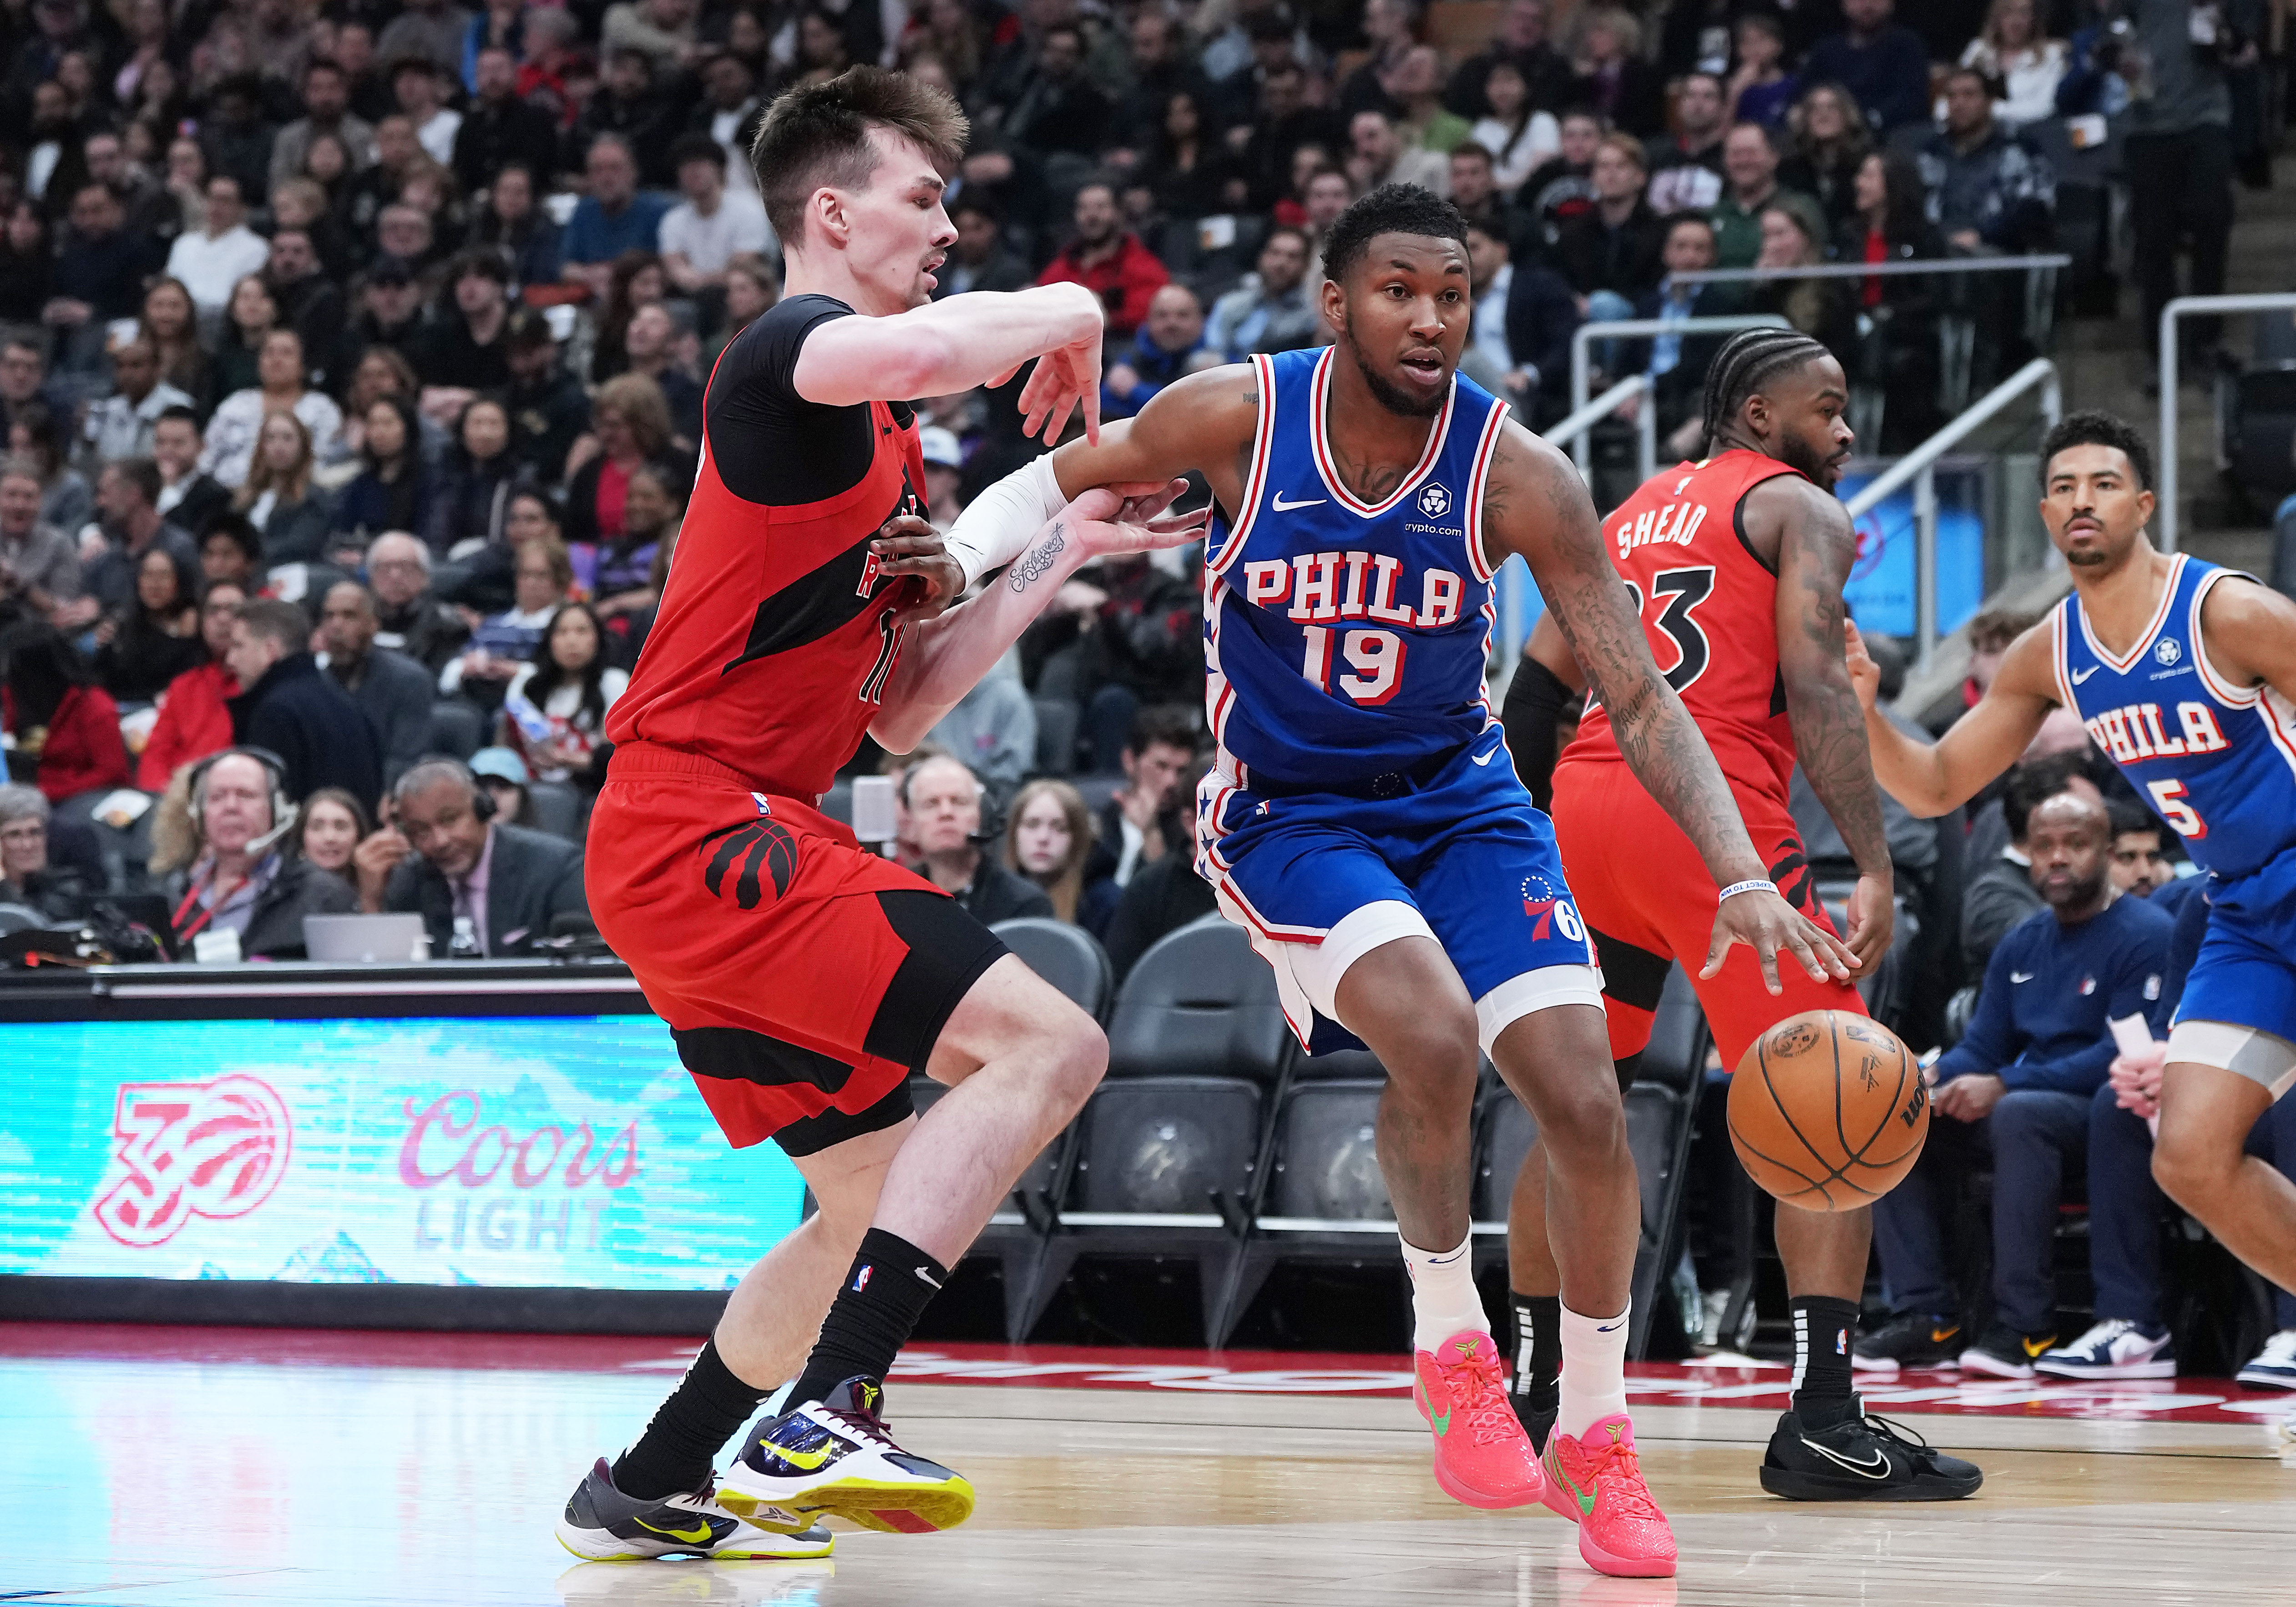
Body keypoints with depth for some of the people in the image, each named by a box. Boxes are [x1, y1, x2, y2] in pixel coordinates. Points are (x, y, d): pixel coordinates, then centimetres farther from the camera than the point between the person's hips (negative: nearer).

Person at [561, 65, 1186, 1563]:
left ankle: (650, 1491, 25)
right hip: (710, 822, -10)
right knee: (1048, 1041, -19)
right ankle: (823, 1421, -26)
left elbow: (897, 713, 23)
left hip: (688, 846, 10)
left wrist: (1063, 554, 23)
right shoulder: (785, 351, -7)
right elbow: (915, 350, -33)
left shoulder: (876, 449, 23)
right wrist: (1066, 314, -13)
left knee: (880, 1199, 18)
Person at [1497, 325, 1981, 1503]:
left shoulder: (1631, 514, 26)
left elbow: (1535, 691, 20)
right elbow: (1814, 689, -9)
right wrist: (1874, 869, -15)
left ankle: (1529, 1390, 23)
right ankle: (1821, 1423, -12)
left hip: (1584, 808, 7)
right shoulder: (1798, 509, 6)